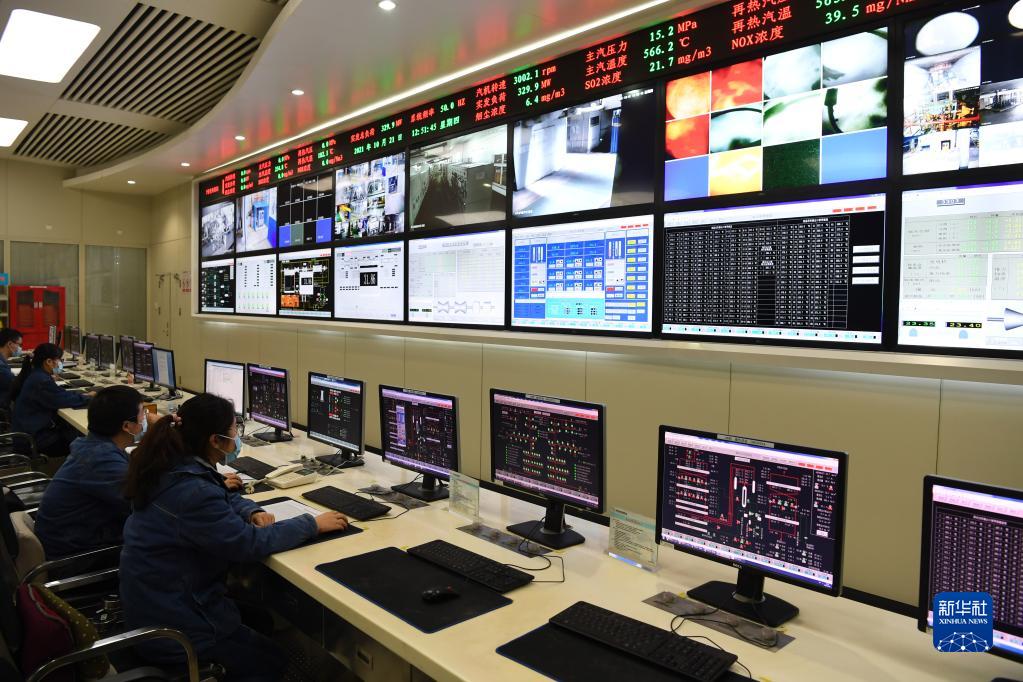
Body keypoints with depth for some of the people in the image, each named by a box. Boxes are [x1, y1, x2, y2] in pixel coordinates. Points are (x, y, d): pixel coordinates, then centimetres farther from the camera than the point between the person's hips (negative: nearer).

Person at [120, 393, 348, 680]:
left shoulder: (171, 468, -2)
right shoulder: (192, 492, -32)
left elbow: (223, 499, 14)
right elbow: (250, 543, -28)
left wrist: (253, 511, -6)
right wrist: (313, 524, -18)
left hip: (155, 603, 9)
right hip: (171, 627, -9)